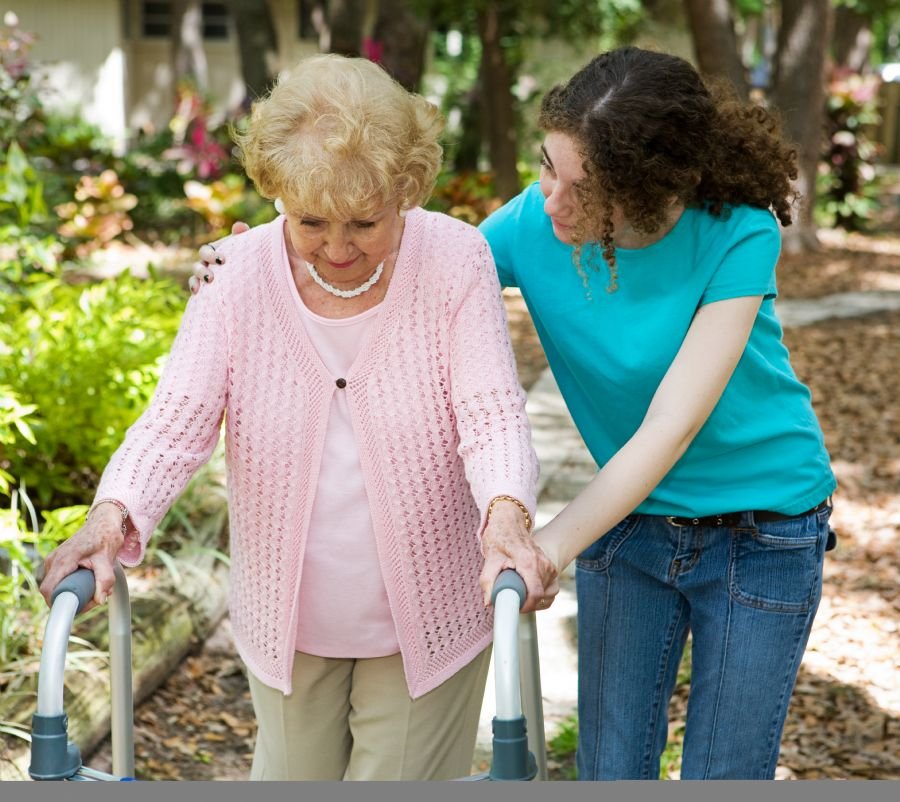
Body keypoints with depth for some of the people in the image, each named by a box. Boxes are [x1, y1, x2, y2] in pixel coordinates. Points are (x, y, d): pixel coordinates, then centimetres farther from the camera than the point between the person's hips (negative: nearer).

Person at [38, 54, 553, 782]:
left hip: (424, 623, -2)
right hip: (288, 622, 2)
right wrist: (115, 515, -37)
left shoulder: (455, 262, -15)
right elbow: (178, 419, -18)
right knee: (291, 779, 20)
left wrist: (507, 515, -42)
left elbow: (491, 413, -21)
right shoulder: (237, 276, -11)